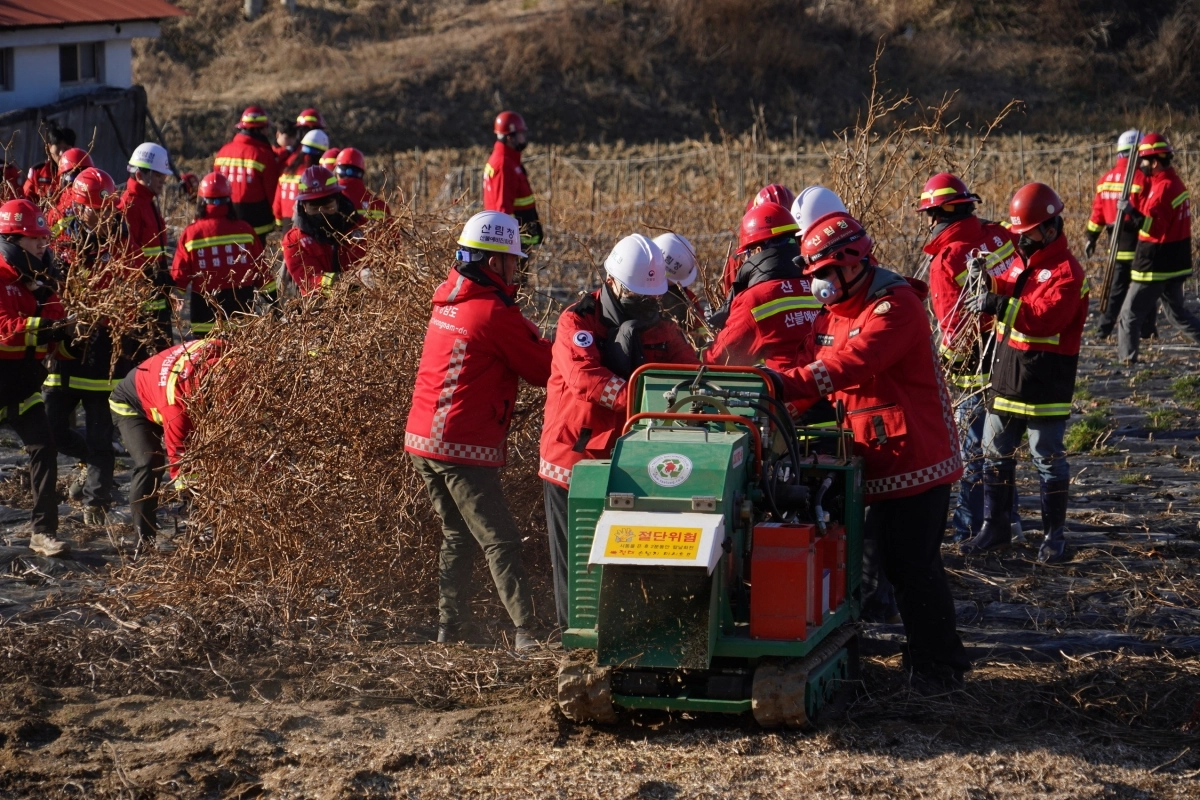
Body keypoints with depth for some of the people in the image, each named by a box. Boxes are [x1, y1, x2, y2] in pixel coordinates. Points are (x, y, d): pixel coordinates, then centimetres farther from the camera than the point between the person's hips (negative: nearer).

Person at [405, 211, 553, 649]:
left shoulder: (448, 300, 11)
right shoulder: (496, 314, -13)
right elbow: (544, 369, -5)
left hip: (422, 439, 8)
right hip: (462, 447, -8)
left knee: (456, 533, 16)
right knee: (500, 540, -8)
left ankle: (449, 629, 16)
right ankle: (527, 633, -12)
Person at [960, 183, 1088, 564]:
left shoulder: (1066, 272, -15)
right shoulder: (1020, 261, 12)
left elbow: (1045, 316, -26)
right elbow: (1011, 299, 16)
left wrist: (1000, 303, -35)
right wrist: (991, 284, -5)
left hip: (1046, 384, -8)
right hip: (1007, 374, 8)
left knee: (1048, 460, 3)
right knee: (996, 453, 12)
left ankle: (1054, 534, 14)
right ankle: (995, 526, 22)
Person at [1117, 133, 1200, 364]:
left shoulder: (1163, 188, -20)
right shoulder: (1175, 183, 11)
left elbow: (1154, 226, -28)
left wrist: (1135, 215, -40)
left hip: (1156, 265, -10)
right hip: (1176, 264, 10)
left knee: (1131, 313, -3)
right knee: (1176, 312, 22)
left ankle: (1126, 358, -2)